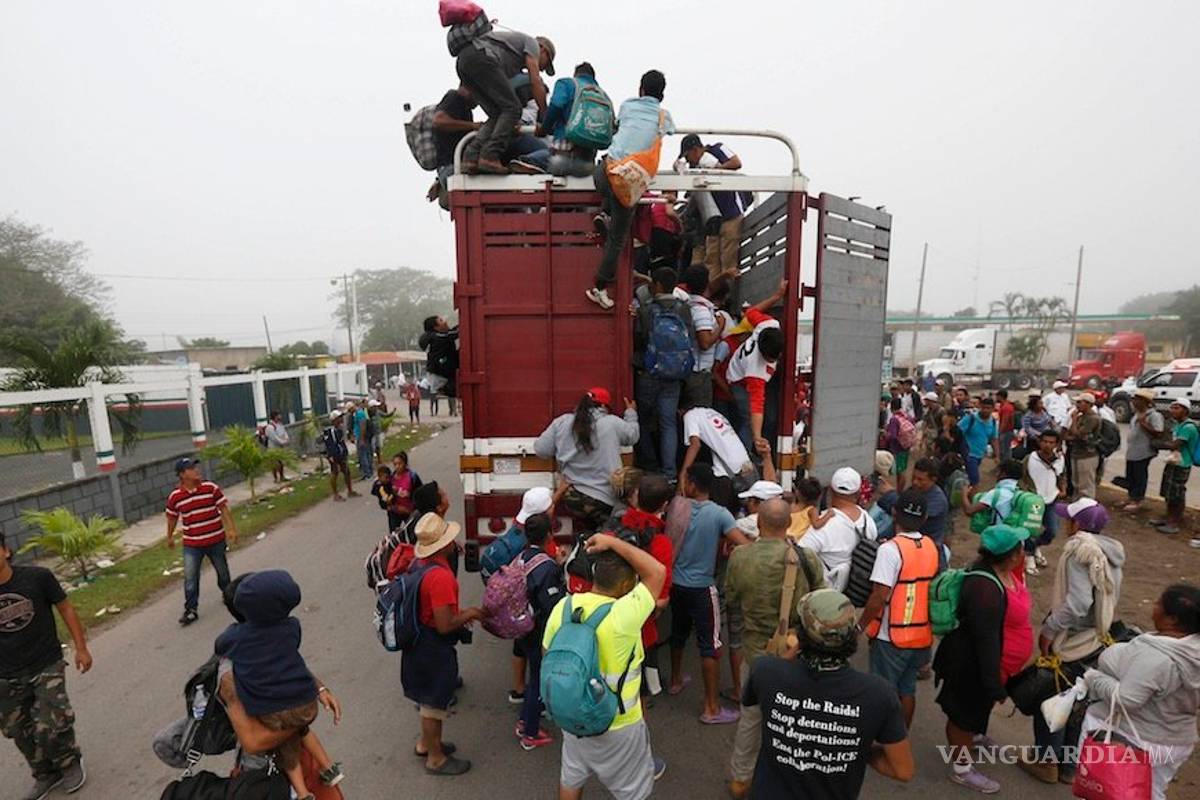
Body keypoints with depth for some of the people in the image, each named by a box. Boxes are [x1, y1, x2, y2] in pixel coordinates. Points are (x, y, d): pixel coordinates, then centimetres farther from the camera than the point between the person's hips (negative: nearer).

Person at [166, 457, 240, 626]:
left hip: (216, 540, 0)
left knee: (222, 571, 17)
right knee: (190, 578, -4)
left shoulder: (211, 488, -9)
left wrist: (232, 528, -14)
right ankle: (190, 610, 6)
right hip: (191, 544, 0)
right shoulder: (175, 496, -7)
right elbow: (172, 517, 10)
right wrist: (169, 537, 19)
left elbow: (224, 508, -7)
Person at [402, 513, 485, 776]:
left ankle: (426, 742, 47)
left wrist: (459, 614, 9)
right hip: (434, 647, -9)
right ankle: (436, 758, 32)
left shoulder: (420, 564, -3)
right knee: (434, 702, 12)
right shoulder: (440, 576, -33)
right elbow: (445, 626, -30)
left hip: (419, 640, 9)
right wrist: (468, 615, -13)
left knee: (428, 697, 27)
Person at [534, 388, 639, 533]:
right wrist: (631, 412, 32)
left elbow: (540, 449, 2)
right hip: (605, 499, -3)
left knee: (585, 536, 20)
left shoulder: (561, 422, -2)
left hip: (572, 497, 3)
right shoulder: (612, 423, -6)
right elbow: (632, 436, 14)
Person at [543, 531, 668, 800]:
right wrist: (614, 542, -22)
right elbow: (658, 571, -27)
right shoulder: (621, 616, -32)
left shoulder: (562, 606, -14)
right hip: (617, 725, -5)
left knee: (571, 777, 28)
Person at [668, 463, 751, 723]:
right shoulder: (719, 514, -17)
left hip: (676, 583, 5)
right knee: (710, 645, 4)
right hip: (701, 587, -5)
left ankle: (676, 680, 45)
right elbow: (744, 545, -26)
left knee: (678, 633, 24)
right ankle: (711, 708, 11)